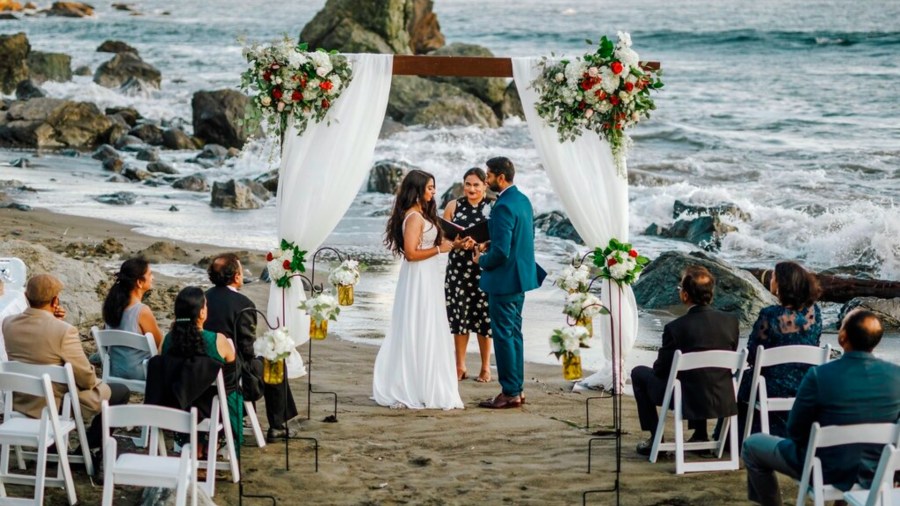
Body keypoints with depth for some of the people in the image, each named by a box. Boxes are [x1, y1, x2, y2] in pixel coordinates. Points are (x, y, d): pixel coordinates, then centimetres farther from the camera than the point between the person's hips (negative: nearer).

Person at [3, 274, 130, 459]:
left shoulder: (8, 323, -9)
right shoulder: (64, 330, -27)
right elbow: (86, 379, -20)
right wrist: (94, 381, 3)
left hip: (21, 402, 7)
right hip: (58, 405, -7)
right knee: (121, 392, 14)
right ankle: (91, 449, 19)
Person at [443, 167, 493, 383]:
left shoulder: (493, 208, 0)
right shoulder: (453, 206, 7)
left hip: (484, 270, -2)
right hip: (458, 268, 2)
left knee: (484, 316, 0)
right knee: (459, 315, 4)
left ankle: (485, 367, 12)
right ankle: (460, 366, 15)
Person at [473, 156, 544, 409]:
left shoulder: (503, 206, -22)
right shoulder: (523, 200, 9)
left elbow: (501, 252, -26)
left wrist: (481, 260, -7)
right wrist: (489, 246, 11)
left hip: (504, 279, -10)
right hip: (521, 275, 10)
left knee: (503, 336, -2)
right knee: (514, 333, 16)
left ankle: (509, 393, 2)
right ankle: (517, 388, 22)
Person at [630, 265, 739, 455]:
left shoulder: (675, 328, -21)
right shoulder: (730, 322, -7)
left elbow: (661, 370, -8)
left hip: (687, 401, -5)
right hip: (723, 401, 5)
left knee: (639, 373, 18)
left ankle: (656, 438, 17)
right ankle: (700, 434, 34)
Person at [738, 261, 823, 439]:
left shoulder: (770, 316, -22)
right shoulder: (813, 312, -6)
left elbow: (751, 357, -14)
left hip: (774, 390, -5)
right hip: (806, 388, 6)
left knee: (737, 380, 27)